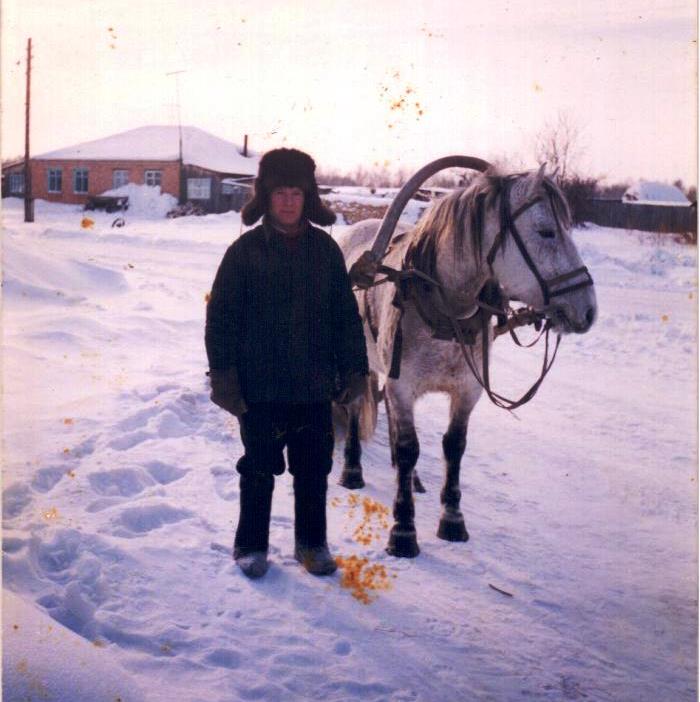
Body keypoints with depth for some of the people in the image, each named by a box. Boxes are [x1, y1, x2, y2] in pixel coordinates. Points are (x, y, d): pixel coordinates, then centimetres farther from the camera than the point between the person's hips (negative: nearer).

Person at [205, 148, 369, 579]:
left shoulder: (325, 249, 3)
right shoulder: (246, 250, -4)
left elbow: (346, 314, 7)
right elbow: (221, 316, -4)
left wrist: (354, 367, 3)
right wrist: (224, 375, -9)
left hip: (314, 384, 2)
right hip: (259, 385, -2)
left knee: (314, 469, 12)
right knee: (260, 469, 9)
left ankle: (312, 542, 29)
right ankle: (251, 544, 25)